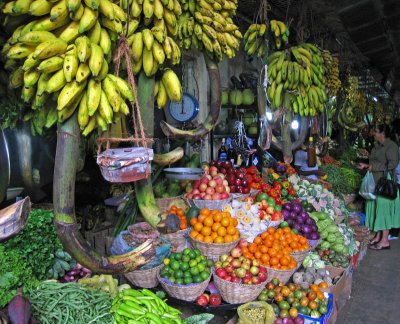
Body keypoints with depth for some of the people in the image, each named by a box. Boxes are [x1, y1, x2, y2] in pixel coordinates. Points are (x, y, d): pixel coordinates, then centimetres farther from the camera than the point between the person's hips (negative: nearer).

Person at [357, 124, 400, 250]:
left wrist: (374, 167, -21)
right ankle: (378, 236, 22)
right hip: (375, 183, 9)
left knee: (383, 209, -4)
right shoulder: (377, 146, 13)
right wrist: (366, 166, 10)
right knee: (376, 208, 12)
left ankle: (385, 241, 4)